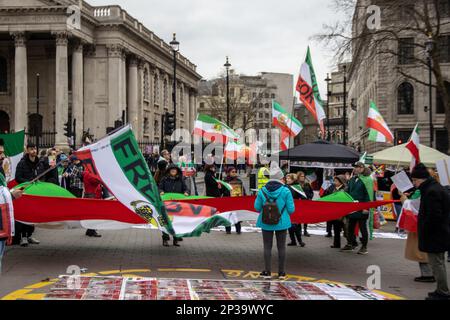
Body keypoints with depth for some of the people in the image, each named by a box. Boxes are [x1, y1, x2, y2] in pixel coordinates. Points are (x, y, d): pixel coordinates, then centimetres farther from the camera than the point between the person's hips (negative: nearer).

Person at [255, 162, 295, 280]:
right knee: (281, 247, 9)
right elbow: (291, 209, -9)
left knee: (267, 247, 8)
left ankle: (267, 272, 10)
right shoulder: (285, 191, -12)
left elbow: (257, 207, -2)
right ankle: (282, 273, 14)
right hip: (282, 222, -1)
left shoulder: (262, 191, -7)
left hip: (266, 223, 1)